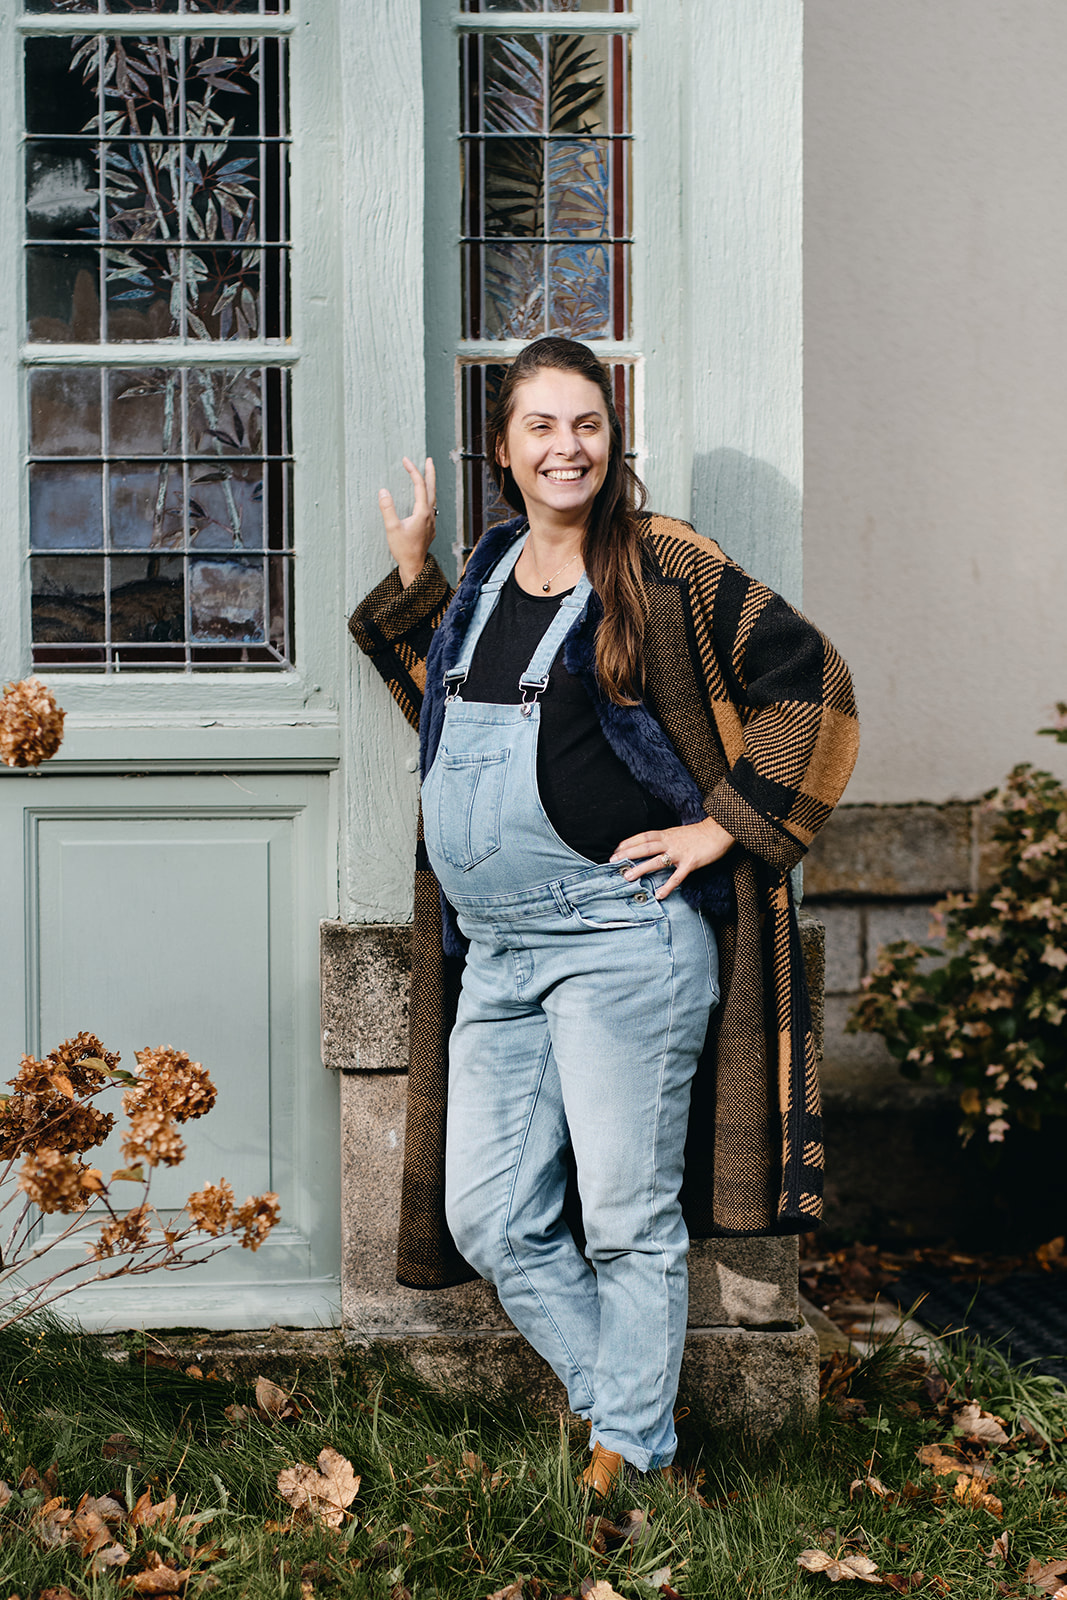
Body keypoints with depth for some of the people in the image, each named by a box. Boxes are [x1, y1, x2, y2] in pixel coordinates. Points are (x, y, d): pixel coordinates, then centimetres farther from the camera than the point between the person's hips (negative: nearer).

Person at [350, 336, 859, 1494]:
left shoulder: (664, 569, -4)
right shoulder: (489, 575, 15)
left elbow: (811, 683, -6)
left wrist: (723, 826, -9)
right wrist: (411, 580, 23)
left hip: (620, 933, -7)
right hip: (492, 952, 7)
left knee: (627, 1215, 1)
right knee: (488, 1222, 8)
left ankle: (630, 1454, 17)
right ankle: (619, 1398, 26)